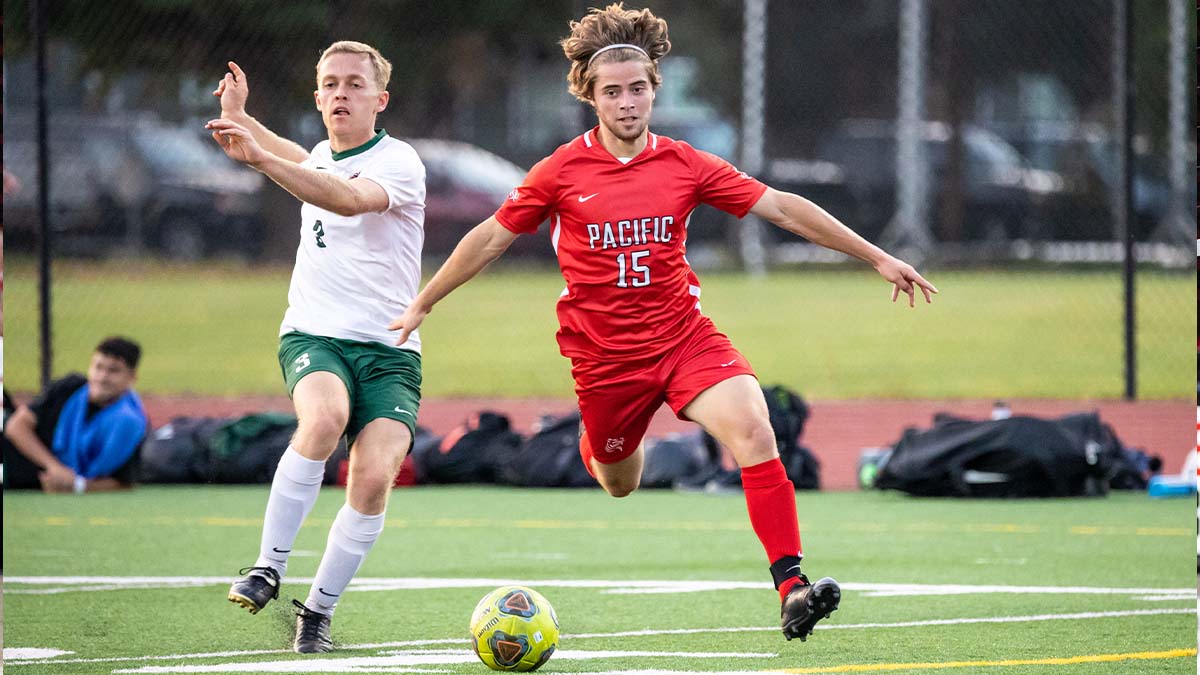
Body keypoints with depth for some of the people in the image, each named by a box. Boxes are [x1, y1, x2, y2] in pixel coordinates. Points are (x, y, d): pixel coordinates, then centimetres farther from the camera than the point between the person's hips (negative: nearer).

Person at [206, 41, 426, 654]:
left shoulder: (399, 162, -7)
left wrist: (259, 156, -40)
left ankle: (318, 611, -4)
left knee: (374, 477, -22)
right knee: (326, 418, -33)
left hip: (389, 350, -3)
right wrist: (238, 118, 38)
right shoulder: (318, 159, 14)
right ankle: (267, 569, -27)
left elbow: (349, 198, -31)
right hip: (313, 335, 3)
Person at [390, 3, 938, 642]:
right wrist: (421, 305, 11)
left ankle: (792, 589, -29)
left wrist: (877, 257, 0)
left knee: (752, 427, -24)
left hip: (684, 337, 0)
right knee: (619, 482, 13)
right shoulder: (562, 171, -5)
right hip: (603, 352, 0)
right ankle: (595, 444, 53)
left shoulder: (682, 164, -2)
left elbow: (782, 207, 0)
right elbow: (490, 237, 6)